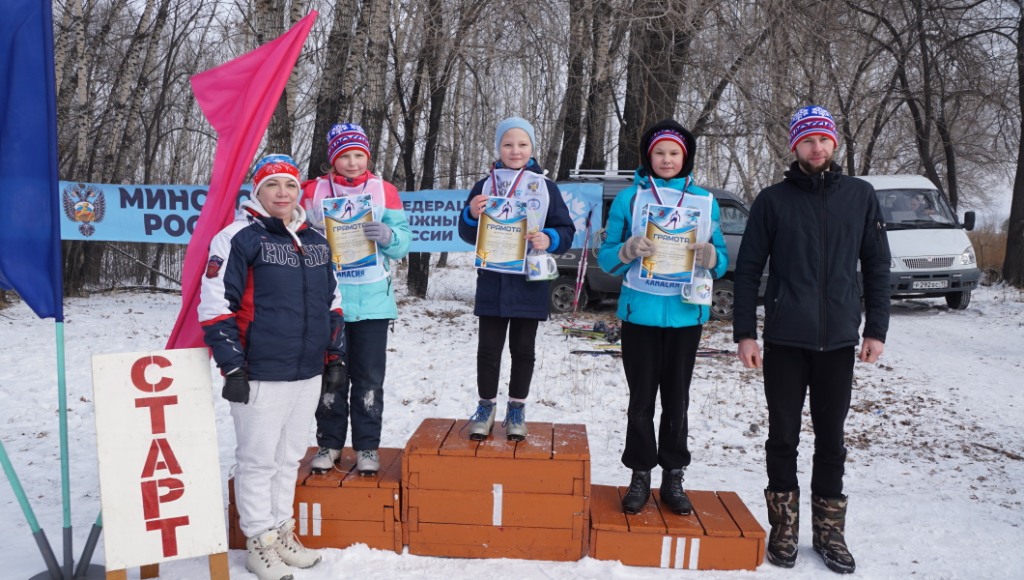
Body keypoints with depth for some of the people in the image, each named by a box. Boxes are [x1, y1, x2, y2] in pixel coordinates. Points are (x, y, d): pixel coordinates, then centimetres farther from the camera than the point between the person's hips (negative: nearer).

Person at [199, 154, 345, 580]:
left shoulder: (317, 242, 11)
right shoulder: (239, 239, -10)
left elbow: (331, 303, 19)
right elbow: (215, 306, -13)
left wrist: (334, 355, 16)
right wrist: (232, 367, -15)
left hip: (308, 373, 6)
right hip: (260, 375, -6)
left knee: (289, 457, 17)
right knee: (259, 461, 5)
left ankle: (283, 533, 32)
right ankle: (260, 544, 20)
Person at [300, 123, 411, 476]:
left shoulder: (384, 191, 4)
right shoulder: (314, 191, 5)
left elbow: (403, 244, 1)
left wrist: (387, 236, -20)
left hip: (372, 300, 0)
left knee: (369, 379, 5)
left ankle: (367, 446, 18)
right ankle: (330, 442, 23)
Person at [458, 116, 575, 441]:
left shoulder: (546, 187, 4)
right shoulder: (484, 186, 7)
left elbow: (566, 231, 4)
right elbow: (468, 235, 9)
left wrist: (549, 239, -16)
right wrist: (471, 215, -12)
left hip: (529, 282, -1)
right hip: (492, 280, 1)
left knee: (523, 348, 9)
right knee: (488, 347, 6)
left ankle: (517, 409, 23)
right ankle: (486, 406, 21)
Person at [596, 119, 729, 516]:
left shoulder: (704, 200, 6)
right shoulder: (629, 198, 4)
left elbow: (722, 262, 6)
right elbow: (607, 258, 2)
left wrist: (710, 256, -17)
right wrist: (629, 250, -19)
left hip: (685, 313, 1)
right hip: (640, 312, -1)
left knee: (676, 398, 7)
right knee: (641, 398, 5)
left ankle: (673, 477, 19)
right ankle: (640, 476, 17)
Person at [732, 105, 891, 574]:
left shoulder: (860, 195, 5)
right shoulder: (773, 200, 0)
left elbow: (876, 265, 7)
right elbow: (748, 269, 0)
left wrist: (876, 329, 1)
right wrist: (745, 333, -6)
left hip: (839, 341, 1)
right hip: (784, 340, -1)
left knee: (831, 439, 11)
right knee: (783, 438, 7)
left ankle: (829, 530, 24)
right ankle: (784, 527, 21)